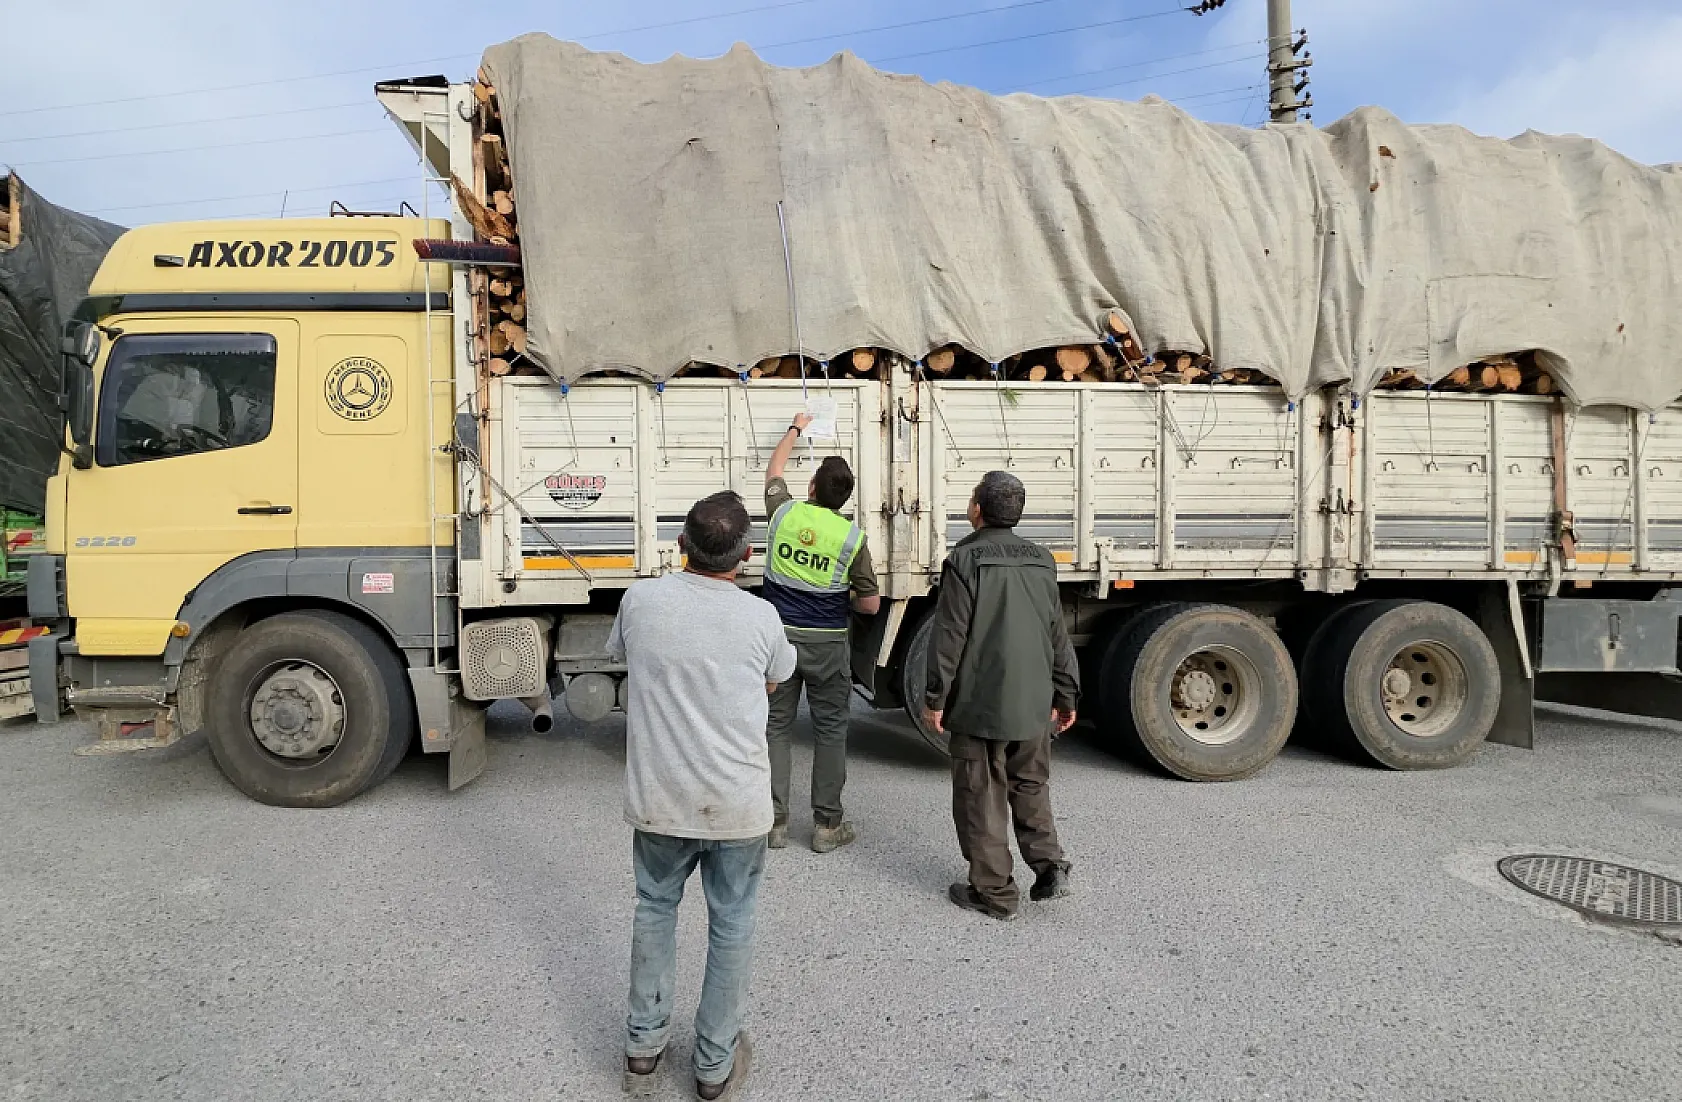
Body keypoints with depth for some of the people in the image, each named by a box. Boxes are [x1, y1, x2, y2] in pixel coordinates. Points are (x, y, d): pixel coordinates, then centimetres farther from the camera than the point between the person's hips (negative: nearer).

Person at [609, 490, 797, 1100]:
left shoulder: (639, 600, -10)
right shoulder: (760, 617, -12)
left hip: (658, 798, 2)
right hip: (738, 804, -1)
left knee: (654, 908, 23)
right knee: (731, 925, 15)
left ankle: (643, 1045, 36)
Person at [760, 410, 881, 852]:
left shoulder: (785, 512, -4)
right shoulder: (852, 537, -8)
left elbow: (774, 468, 19)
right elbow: (870, 604, -2)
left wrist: (796, 428, 33)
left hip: (780, 635, 2)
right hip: (827, 643, -2)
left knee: (776, 726, 10)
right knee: (830, 729, 8)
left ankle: (774, 822, 15)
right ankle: (827, 824, 13)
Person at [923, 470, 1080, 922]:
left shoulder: (964, 560, -11)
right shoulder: (1041, 560, 7)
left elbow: (949, 635, -13)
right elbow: (1058, 634, 11)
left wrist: (935, 697, -5)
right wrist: (1066, 694, 18)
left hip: (980, 703, -5)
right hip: (1034, 703, 6)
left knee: (981, 798, 5)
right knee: (1031, 787, 22)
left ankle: (994, 892, 13)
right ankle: (1049, 866, 14)